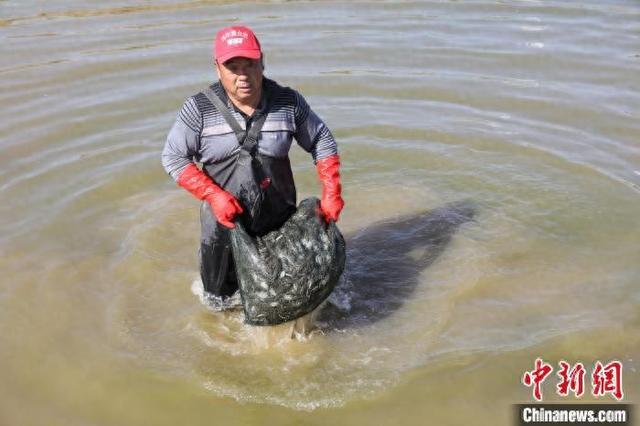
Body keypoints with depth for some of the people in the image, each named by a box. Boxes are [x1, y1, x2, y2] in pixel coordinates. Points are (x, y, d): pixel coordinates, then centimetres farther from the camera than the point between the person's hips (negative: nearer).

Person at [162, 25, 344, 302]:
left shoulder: (289, 102, -8)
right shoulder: (199, 109, -13)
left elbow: (322, 142, 2)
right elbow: (173, 157, -8)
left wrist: (331, 193, -6)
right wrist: (214, 195, -19)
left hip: (279, 224, 1)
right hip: (223, 222, -1)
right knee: (220, 300, 18)